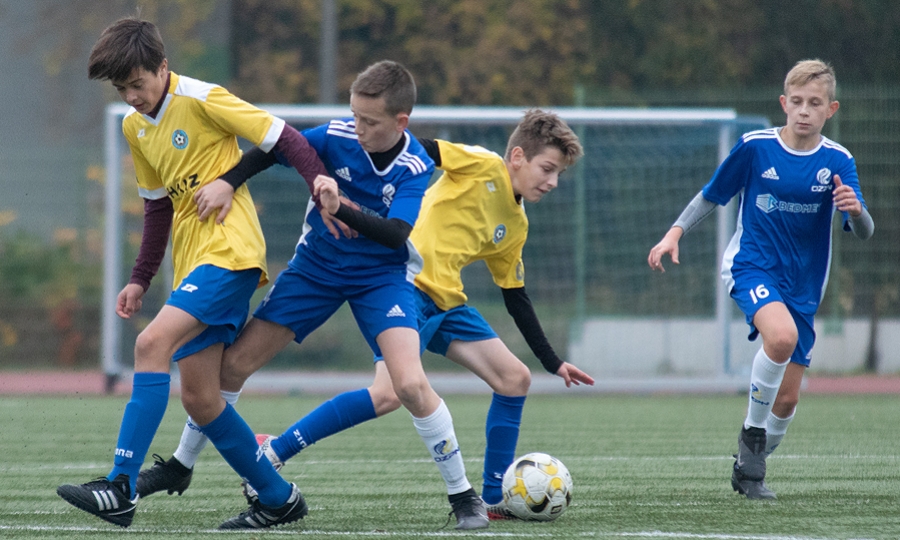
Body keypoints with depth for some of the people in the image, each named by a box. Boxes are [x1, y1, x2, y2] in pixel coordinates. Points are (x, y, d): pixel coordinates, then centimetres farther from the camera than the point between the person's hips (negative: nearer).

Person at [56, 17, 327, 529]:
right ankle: (280, 500, 18)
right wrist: (140, 279, 19)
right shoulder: (135, 126, 15)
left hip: (230, 251, -9)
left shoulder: (203, 100, -10)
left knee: (152, 343, -25)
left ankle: (122, 488, -29)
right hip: (193, 260, 9)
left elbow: (284, 138, -11)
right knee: (199, 399, 4)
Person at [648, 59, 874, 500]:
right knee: (782, 336, -35)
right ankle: (752, 431, -15)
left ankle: (749, 467, 31)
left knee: (788, 398, 5)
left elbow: (864, 232, -12)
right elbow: (712, 194, 7)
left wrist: (855, 210, -33)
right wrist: (675, 233, 0)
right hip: (751, 264, -3)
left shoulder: (837, 161, -5)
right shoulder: (755, 147, -8)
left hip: (803, 283, 3)